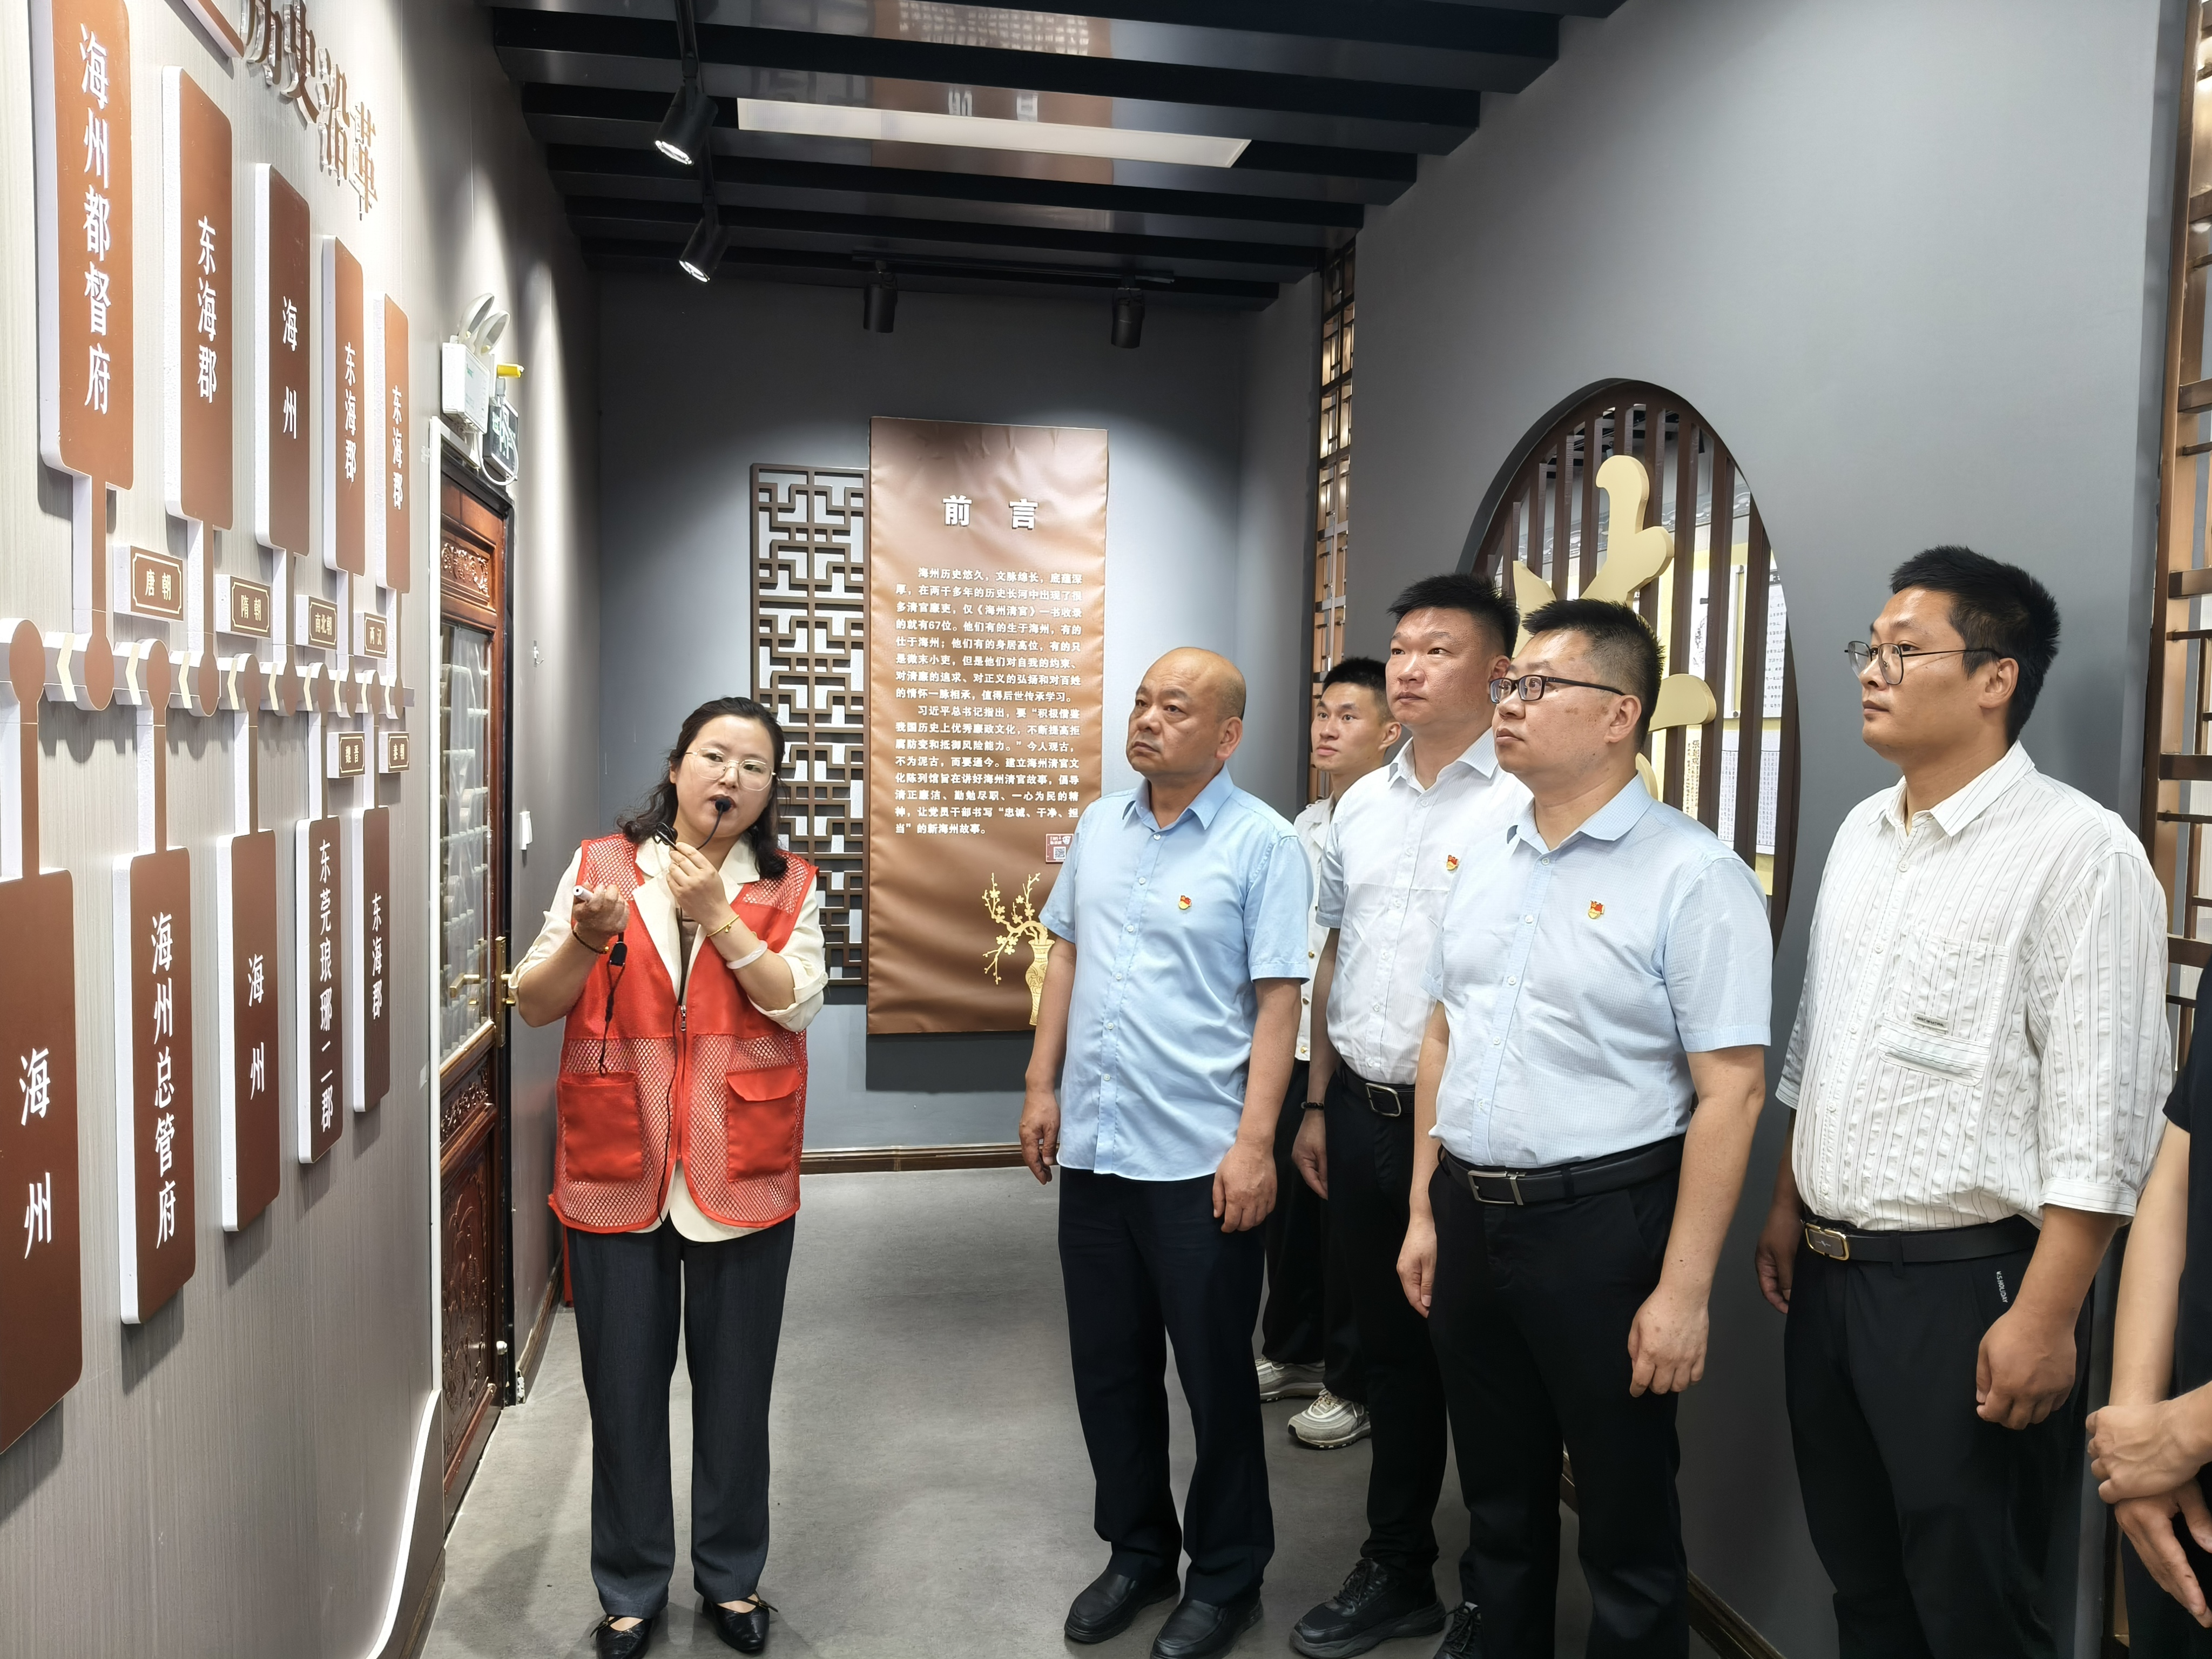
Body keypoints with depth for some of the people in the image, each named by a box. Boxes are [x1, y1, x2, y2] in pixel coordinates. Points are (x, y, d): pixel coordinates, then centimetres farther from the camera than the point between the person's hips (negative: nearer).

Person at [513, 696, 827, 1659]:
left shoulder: (787, 887, 3)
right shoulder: (601, 866, 2)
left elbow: (797, 1003, -11)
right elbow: (533, 1005, -1)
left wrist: (716, 913, -17)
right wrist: (585, 942, -20)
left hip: (740, 1176, 0)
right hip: (614, 1173, 0)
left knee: (734, 1388, 12)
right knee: (623, 1390, 10)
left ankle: (731, 1577, 33)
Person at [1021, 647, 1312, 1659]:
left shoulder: (1262, 843, -9)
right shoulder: (1098, 827, 8)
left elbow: (1278, 1002, -12)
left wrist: (1254, 1143, -16)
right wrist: (1041, 1086, 11)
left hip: (1199, 1158, -5)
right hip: (1093, 1147, 6)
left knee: (1216, 1376, 9)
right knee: (1108, 1367, 16)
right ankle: (1137, 1552, 36)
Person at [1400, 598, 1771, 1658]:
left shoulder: (1692, 878, -13)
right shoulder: (1485, 863, 8)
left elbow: (1730, 1091, -15)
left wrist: (1683, 1291, -17)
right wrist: (1426, 1211, 12)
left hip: (1601, 1223, -6)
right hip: (1470, 1213, 6)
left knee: (1625, 1511, 10)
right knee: (1497, 1491, 21)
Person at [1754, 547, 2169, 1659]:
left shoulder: (2076, 850, -15)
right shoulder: (1861, 834, 9)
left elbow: (2099, 1118, -17)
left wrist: (2043, 1318, -19)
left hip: (1965, 1285, -7)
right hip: (1829, 1272, 7)